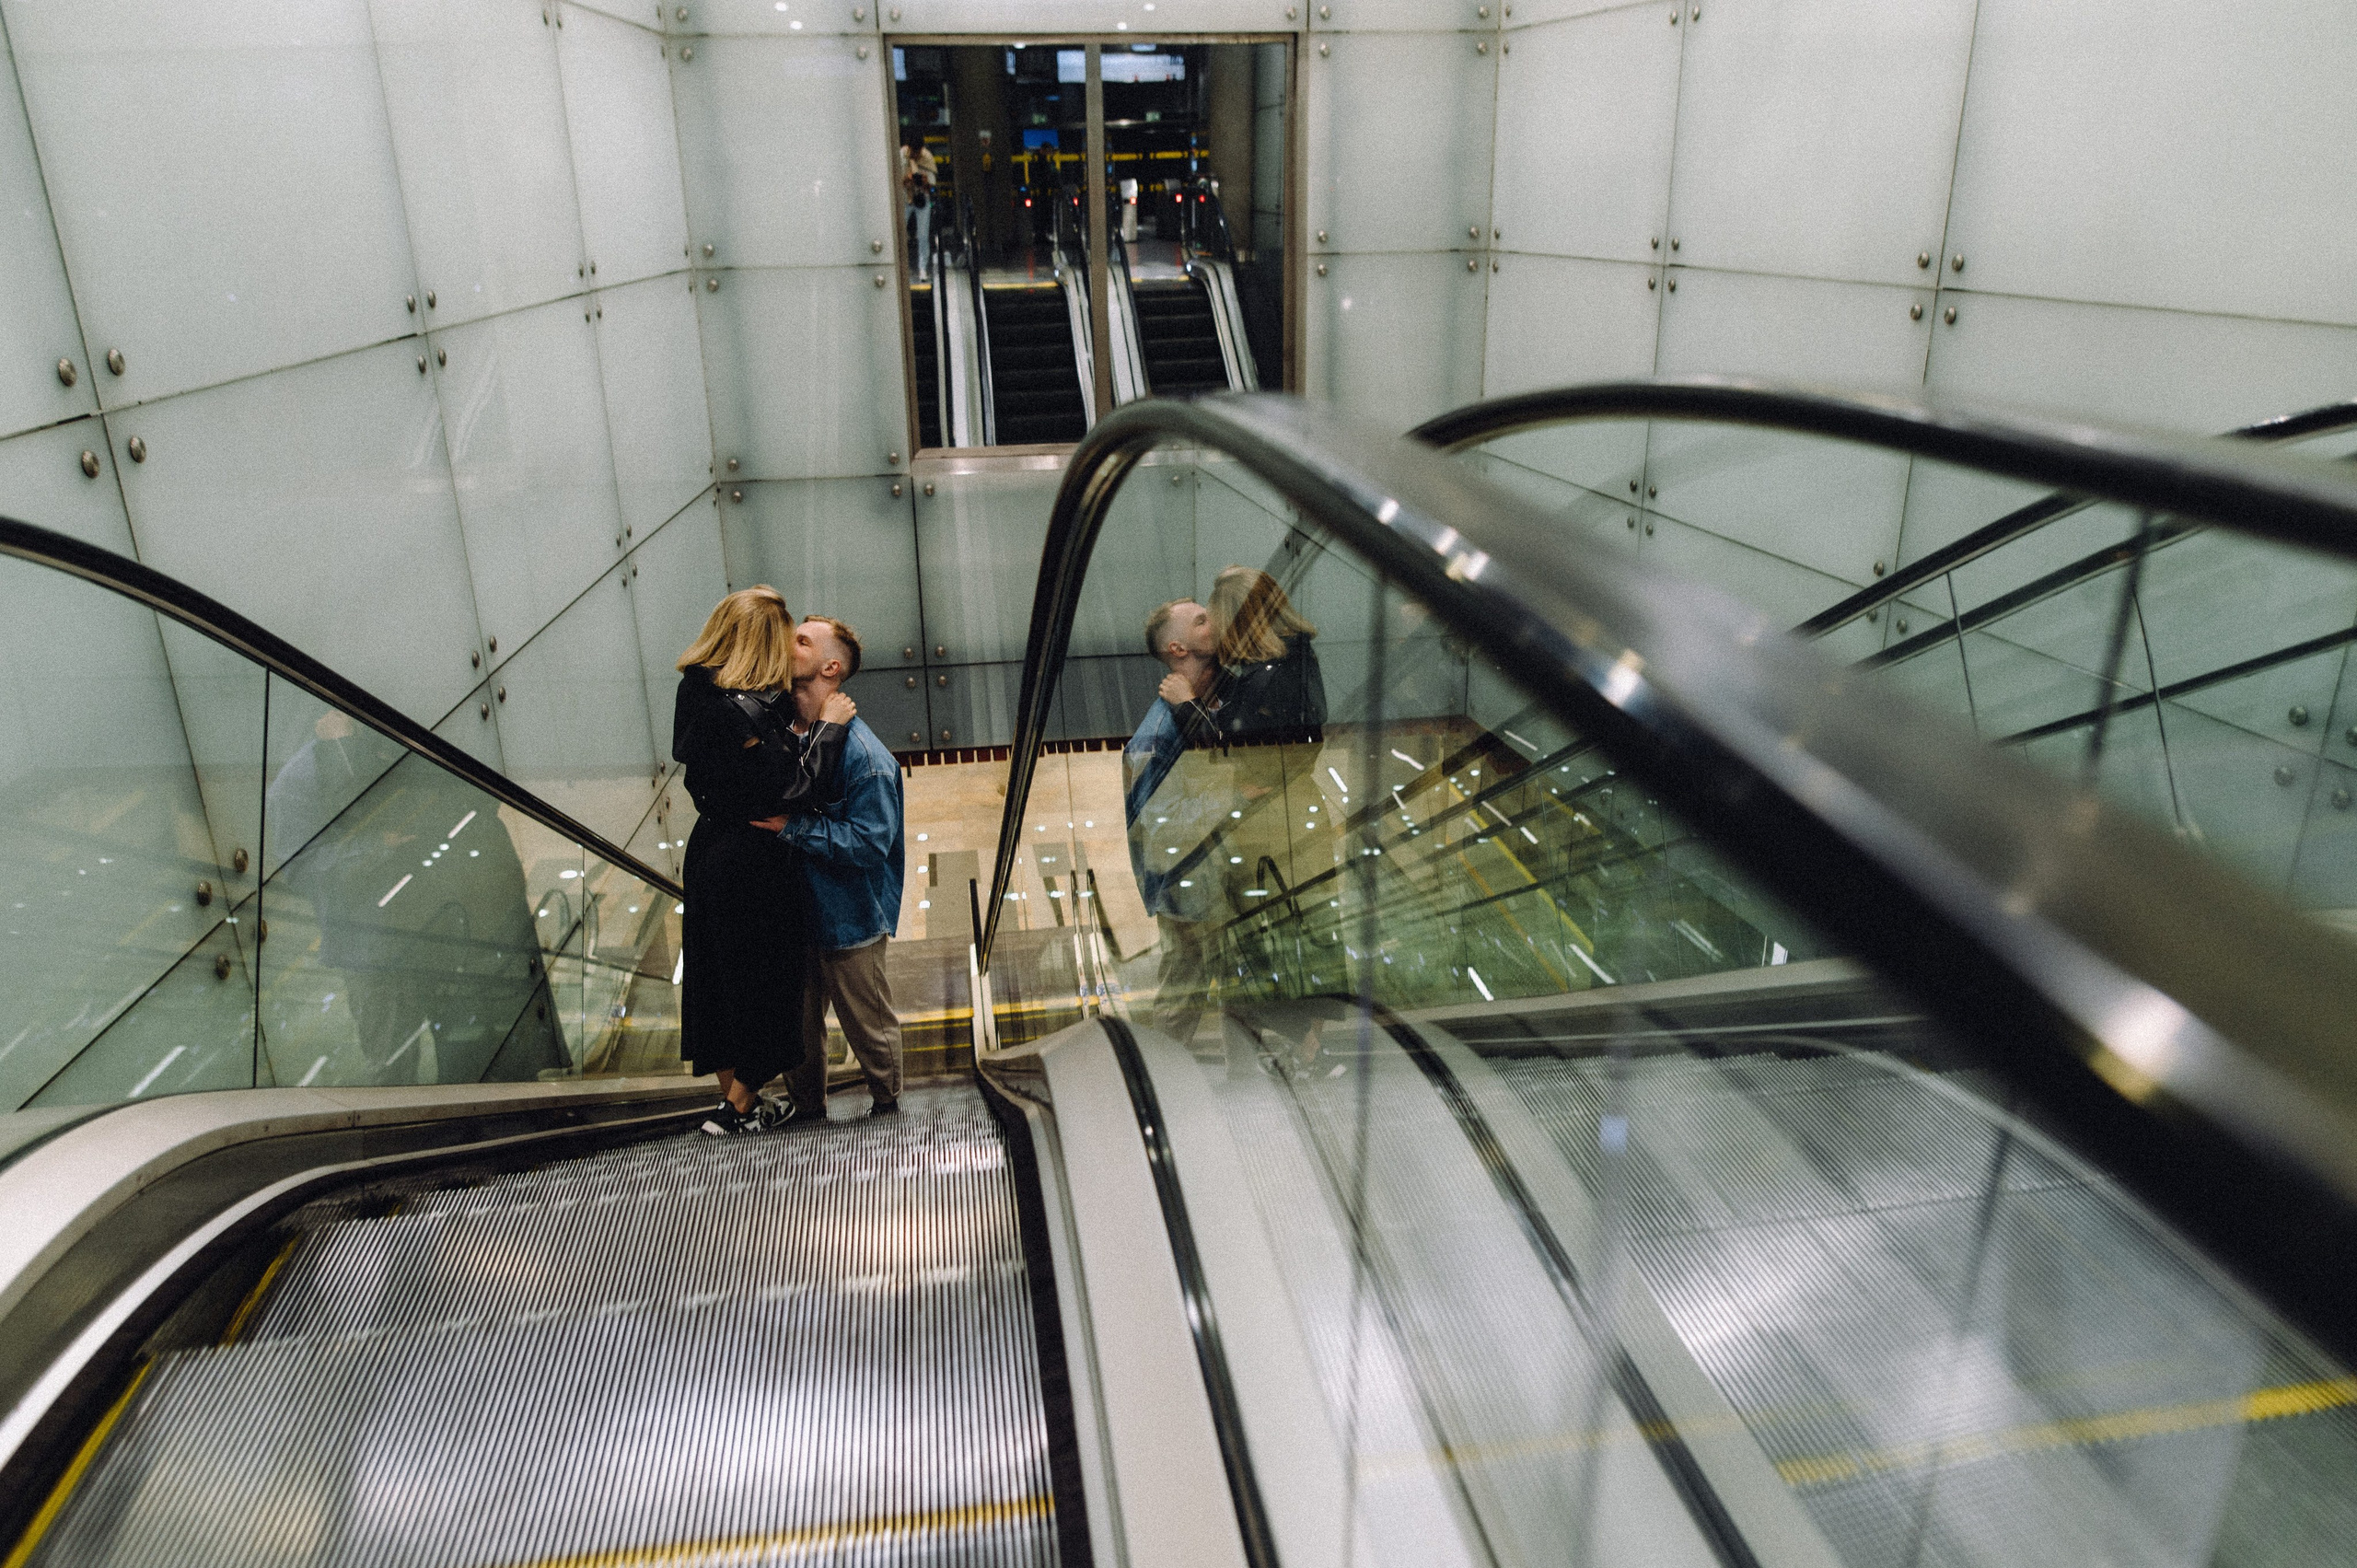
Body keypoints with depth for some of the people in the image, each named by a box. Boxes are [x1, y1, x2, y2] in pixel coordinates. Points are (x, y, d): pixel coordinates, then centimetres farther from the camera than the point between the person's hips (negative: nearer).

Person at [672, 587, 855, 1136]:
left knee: (717, 974, 17)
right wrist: (828, 726, -14)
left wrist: (803, 734, 3)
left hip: (709, 849, 9)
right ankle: (741, 1107, 18)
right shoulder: (744, 712, -26)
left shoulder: (698, 691, 2)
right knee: (760, 979, 7)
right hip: (752, 864, -9)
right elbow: (796, 787, -23)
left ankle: (731, 1095, 31)